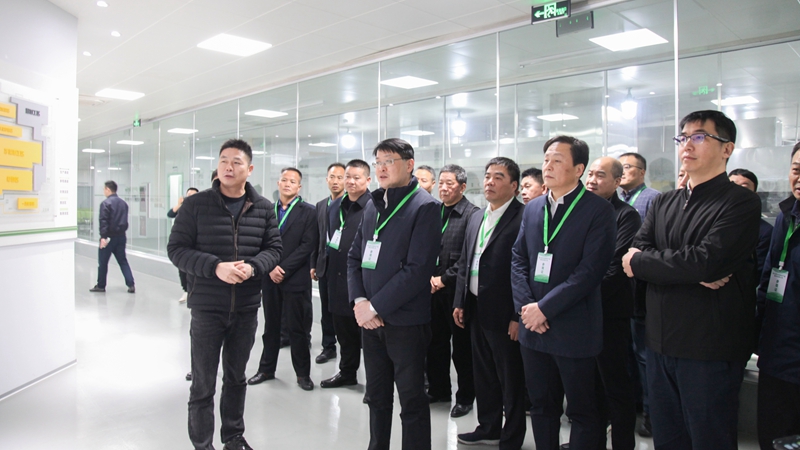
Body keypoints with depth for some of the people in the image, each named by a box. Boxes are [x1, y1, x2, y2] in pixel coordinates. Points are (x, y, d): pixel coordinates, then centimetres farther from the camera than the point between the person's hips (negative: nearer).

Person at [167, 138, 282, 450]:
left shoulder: (263, 208, 2)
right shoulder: (196, 205, -5)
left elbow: (273, 248, 4)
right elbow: (177, 249, -7)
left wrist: (252, 267, -17)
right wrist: (215, 267, -21)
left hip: (247, 308, 3)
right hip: (206, 307, -3)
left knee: (236, 378, 18)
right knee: (203, 384, 6)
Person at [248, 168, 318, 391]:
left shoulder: (308, 212, -3)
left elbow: (308, 245, -10)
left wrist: (284, 268, -15)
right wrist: (270, 267, -10)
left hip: (296, 279, -4)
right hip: (270, 278, 4)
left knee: (297, 328, 4)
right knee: (271, 327, 14)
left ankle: (303, 373, 16)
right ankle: (266, 369, 27)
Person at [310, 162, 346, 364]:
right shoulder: (320, 205, 12)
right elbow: (317, 237, 12)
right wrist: (314, 264, 10)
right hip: (324, 264, 6)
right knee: (326, 310, 13)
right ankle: (328, 347, 25)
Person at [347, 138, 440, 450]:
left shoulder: (424, 207, -10)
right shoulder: (373, 206, 12)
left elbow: (418, 269, -17)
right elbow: (355, 256, 12)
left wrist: (375, 306, -15)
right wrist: (359, 301, -4)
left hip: (405, 320, -6)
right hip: (369, 318, 7)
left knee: (412, 400, 7)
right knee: (376, 396, 18)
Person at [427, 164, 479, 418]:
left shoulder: (472, 214, -8)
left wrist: (444, 278, -13)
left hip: (457, 289, -5)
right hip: (433, 289, 6)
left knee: (462, 346, 6)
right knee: (435, 342, 14)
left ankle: (465, 397, 21)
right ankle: (438, 390, 31)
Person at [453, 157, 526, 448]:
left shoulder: (524, 218, -14)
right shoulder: (477, 217, 12)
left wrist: (519, 316, -18)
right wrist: (460, 302, 12)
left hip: (504, 314, -8)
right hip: (476, 311, 8)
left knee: (511, 380, 8)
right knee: (483, 375, 20)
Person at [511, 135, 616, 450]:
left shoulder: (598, 210, -9)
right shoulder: (533, 208, 10)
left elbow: (591, 270, -16)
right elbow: (518, 259, 9)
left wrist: (544, 308, -17)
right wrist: (526, 306, -6)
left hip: (574, 329, -5)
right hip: (533, 328, 5)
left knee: (583, 412, 9)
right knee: (541, 406, 17)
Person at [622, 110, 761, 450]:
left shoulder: (741, 203, -9)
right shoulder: (664, 203, 12)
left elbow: (705, 261, -24)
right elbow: (634, 254, -2)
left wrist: (639, 262, -11)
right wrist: (691, 270, -18)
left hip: (710, 349, -6)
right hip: (661, 344, 6)